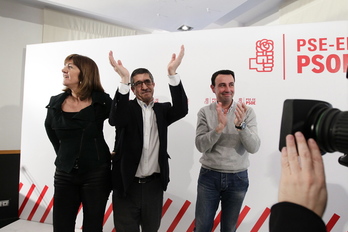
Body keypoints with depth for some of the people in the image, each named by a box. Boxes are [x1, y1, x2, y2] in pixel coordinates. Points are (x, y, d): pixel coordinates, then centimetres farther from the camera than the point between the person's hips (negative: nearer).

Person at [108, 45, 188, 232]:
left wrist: (172, 73, -25)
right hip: (127, 184, -2)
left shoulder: (162, 110, 2)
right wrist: (124, 79, -33)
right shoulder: (127, 108, -4)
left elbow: (181, 110, -16)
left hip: (154, 185, 2)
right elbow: (114, 120, -25)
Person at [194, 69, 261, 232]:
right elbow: (201, 146, -13)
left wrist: (240, 125, -29)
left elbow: (254, 148, -13)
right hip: (209, 177, 0)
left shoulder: (247, 112, -6)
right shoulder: (205, 112, -5)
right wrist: (219, 126, -28)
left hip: (237, 178, 1)